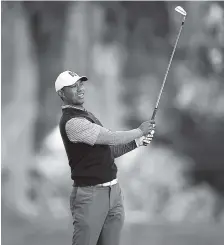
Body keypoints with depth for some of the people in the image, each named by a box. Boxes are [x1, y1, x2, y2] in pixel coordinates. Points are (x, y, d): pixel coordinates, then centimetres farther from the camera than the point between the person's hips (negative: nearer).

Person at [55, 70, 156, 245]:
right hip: (90, 194, -9)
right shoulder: (72, 122, -15)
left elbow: (109, 150, 19)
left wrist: (138, 141, 7)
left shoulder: (88, 116, 17)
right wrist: (140, 131, -3)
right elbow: (111, 138, -17)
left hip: (113, 191, 9)